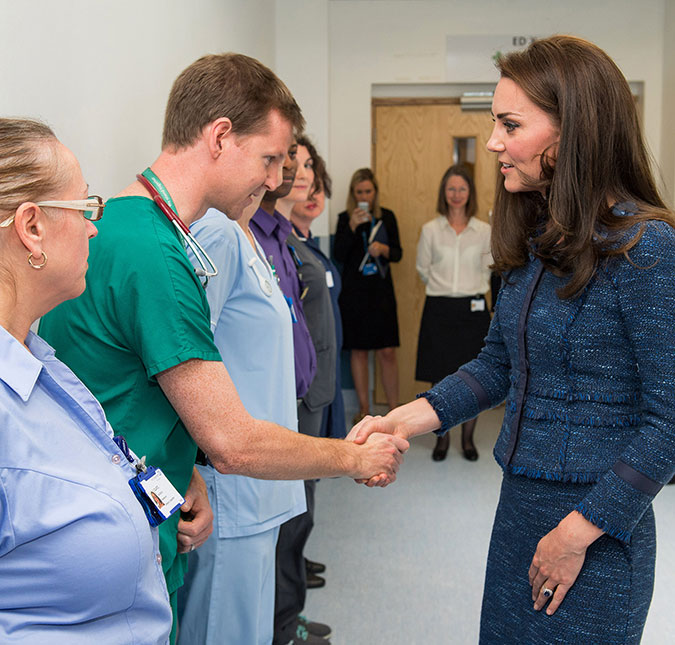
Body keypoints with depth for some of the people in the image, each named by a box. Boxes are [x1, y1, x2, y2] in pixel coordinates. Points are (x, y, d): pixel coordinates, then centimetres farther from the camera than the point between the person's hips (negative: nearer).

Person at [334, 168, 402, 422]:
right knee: (359, 351, 5)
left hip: (381, 290, 1)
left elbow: (397, 253, 7)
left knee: (387, 352, -2)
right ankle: (363, 407, 15)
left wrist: (383, 249, -14)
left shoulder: (387, 217, 6)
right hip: (354, 290, 0)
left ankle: (394, 408, 6)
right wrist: (352, 227, -17)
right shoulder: (345, 218, 2)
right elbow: (338, 254, -7)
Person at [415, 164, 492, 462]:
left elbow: (487, 269, 13)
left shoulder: (484, 231, 3)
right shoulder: (430, 230, 1)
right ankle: (442, 438, 18)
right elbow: (423, 268, 10)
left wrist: (473, 291, 12)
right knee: (440, 377, 3)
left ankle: (468, 438, 19)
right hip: (439, 309, 0)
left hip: (473, 309, 1)